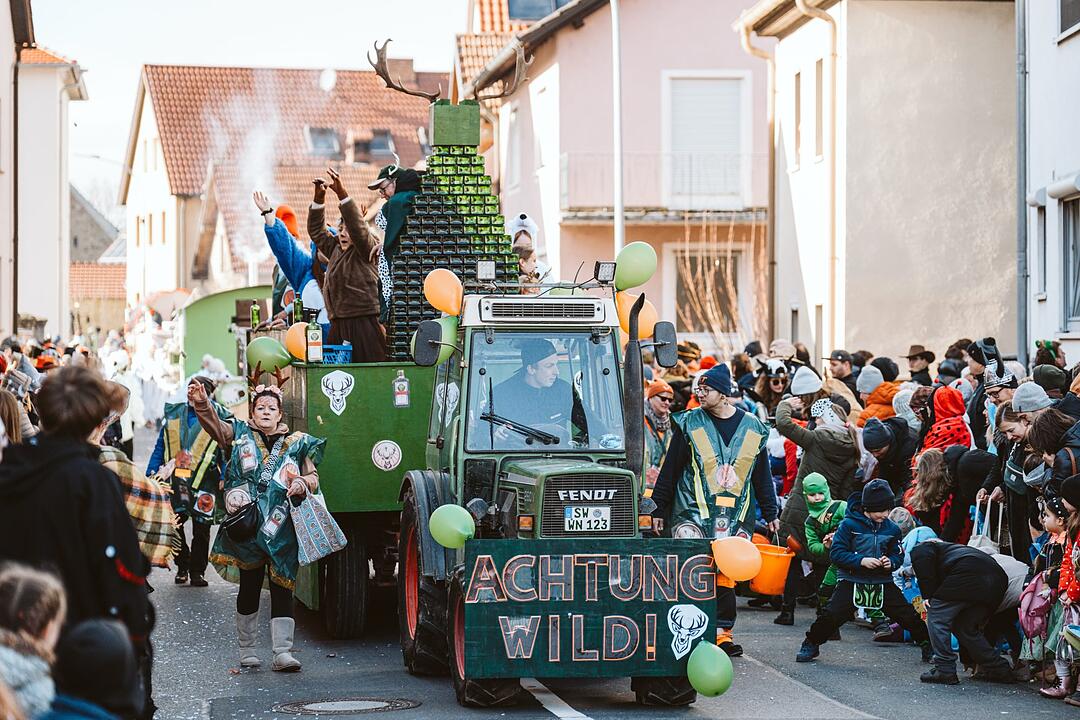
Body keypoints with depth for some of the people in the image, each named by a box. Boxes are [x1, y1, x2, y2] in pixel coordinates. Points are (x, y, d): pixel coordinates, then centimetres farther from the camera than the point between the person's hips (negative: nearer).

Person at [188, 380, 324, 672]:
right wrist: (201, 403, -32)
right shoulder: (240, 435, 6)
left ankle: (282, 652, -6)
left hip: (282, 530, 1)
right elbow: (215, 424, -11)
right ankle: (247, 651, 17)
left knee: (281, 588, -3)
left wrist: (302, 484, -11)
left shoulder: (296, 443, 11)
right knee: (249, 587, 7)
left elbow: (313, 476, 14)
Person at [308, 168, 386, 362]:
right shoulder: (335, 250, 19)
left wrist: (342, 194, -23)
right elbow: (316, 231, 22)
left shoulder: (365, 251, -1)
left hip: (363, 324, -7)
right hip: (338, 326, 7)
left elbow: (357, 227, -16)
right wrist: (319, 198, 10)